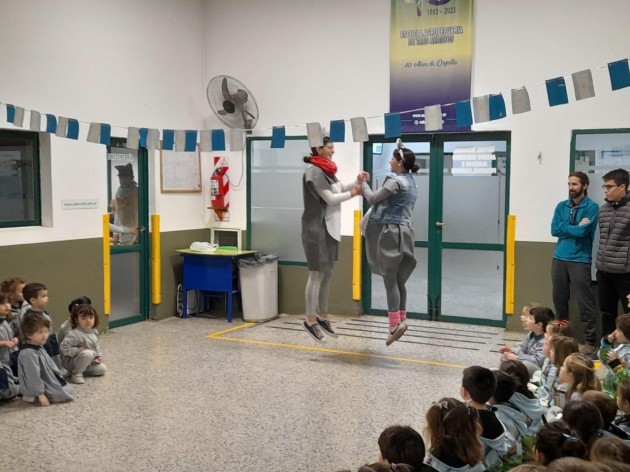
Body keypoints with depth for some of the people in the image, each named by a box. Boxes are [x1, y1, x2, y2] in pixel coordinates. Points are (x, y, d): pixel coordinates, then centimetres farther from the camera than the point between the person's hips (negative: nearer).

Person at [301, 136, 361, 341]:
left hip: (330, 227, 9)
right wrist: (352, 194, -4)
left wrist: (356, 183, 0)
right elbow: (329, 198, -15)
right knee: (316, 275, -5)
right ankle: (310, 320, 3)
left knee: (326, 274, 13)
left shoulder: (326, 170, 14)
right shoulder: (313, 171, -13)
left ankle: (322, 316, 22)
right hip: (317, 228, -9)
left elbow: (338, 189, 14)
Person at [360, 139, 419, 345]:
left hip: (391, 231, -9)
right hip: (403, 230, 9)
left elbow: (373, 198, -8)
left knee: (390, 279, -8)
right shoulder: (410, 181, 16)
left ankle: (395, 323, -12)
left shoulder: (396, 181, -13)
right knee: (398, 280, 11)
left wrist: (363, 183, 6)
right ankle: (401, 320, 15)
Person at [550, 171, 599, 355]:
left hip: (580, 260, -5)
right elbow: (554, 230, 0)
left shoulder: (591, 207, -5)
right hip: (559, 258, 5)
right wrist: (575, 227, -5)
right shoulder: (561, 206, 11)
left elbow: (582, 231, -16)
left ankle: (590, 341, 3)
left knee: (585, 302, -4)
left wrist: (565, 228, -4)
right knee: (559, 299, 12)